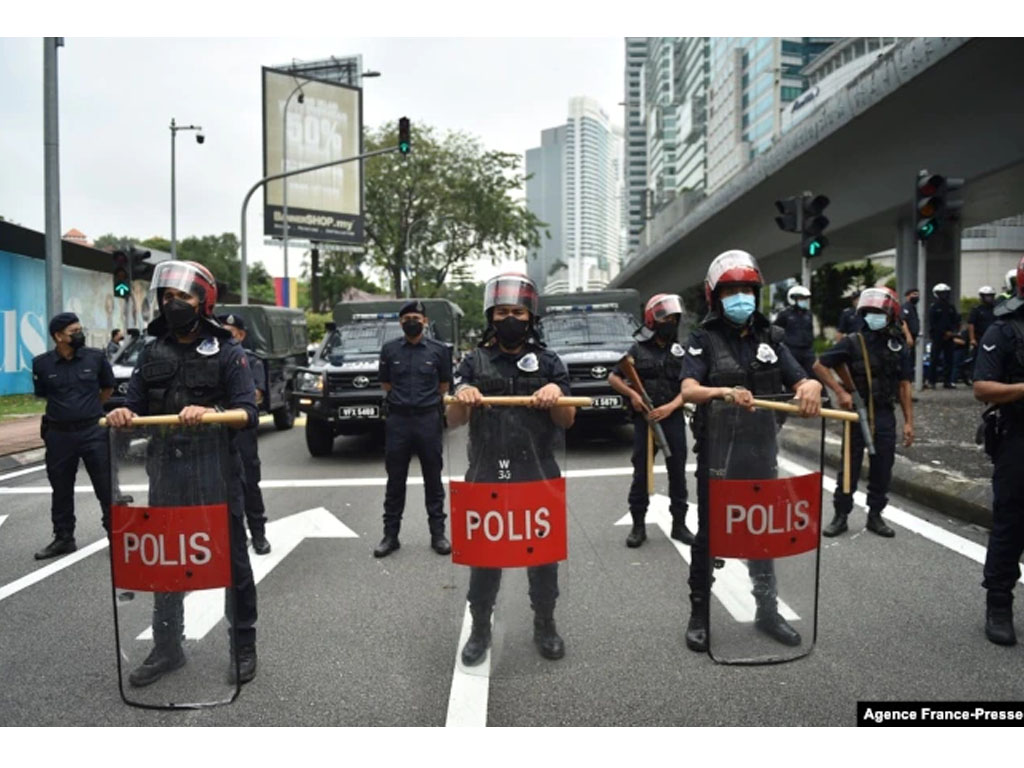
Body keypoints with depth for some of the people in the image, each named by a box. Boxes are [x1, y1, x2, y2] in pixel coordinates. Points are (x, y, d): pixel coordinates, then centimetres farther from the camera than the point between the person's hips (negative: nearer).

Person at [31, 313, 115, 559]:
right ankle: (63, 538, 25)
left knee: (106, 486, 2)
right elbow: (42, 394, 13)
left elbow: (108, 388, 13)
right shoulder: (42, 363, -3)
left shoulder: (95, 357, -2)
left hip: (93, 431, -1)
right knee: (61, 490, 12)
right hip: (59, 434, 1)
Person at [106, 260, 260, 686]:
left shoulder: (226, 351, -5)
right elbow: (136, 407, 12)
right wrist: (122, 415, -11)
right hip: (166, 473, 5)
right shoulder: (152, 352, 10)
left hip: (216, 473, -5)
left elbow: (248, 412, -12)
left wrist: (209, 413, -29)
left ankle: (244, 646, 22)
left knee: (231, 559, 7)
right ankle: (166, 648, 32)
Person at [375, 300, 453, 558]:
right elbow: (386, 384, 15)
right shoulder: (390, 349, 5)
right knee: (395, 481, 7)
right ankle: (390, 534, 16)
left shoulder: (438, 350, 2)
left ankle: (437, 534, 16)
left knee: (433, 480, 7)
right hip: (398, 420, 1)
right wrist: (404, 398, 12)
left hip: (429, 419, -1)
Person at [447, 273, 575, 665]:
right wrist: (462, 399, -24)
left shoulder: (548, 362, 5)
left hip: (538, 477, 0)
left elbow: (567, 420, 3)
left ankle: (545, 626, 32)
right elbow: (453, 420, -1)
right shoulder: (475, 361, 4)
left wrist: (556, 397, -19)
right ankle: (480, 629, 28)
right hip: (486, 477, 0)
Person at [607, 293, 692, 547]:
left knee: (678, 473, 7)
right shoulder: (638, 349, 4)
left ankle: (679, 524, 18)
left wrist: (670, 407, -12)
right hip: (644, 420, -2)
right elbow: (613, 378, 7)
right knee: (641, 473, 2)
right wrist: (632, 393, -9)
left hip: (673, 419, 2)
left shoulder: (681, 351, 8)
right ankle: (638, 526, 11)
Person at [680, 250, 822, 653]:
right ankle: (699, 614, 21)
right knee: (709, 535, 7)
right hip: (716, 455, -4)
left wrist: (811, 386, -22)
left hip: (760, 454, 4)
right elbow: (688, 390, -19)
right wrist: (725, 392, -38)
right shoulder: (704, 339, -5)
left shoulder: (769, 338, 6)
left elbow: (800, 381, 2)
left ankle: (767, 611, 32)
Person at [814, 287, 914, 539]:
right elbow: (819, 365, -3)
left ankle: (875, 516, 23)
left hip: (885, 415, 3)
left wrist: (909, 422, 2)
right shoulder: (853, 342, -6)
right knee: (850, 467, 4)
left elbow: (904, 386, 5)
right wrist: (840, 392, -12)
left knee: (882, 468, 9)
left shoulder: (899, 346, 3)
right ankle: (841, 516, 15)